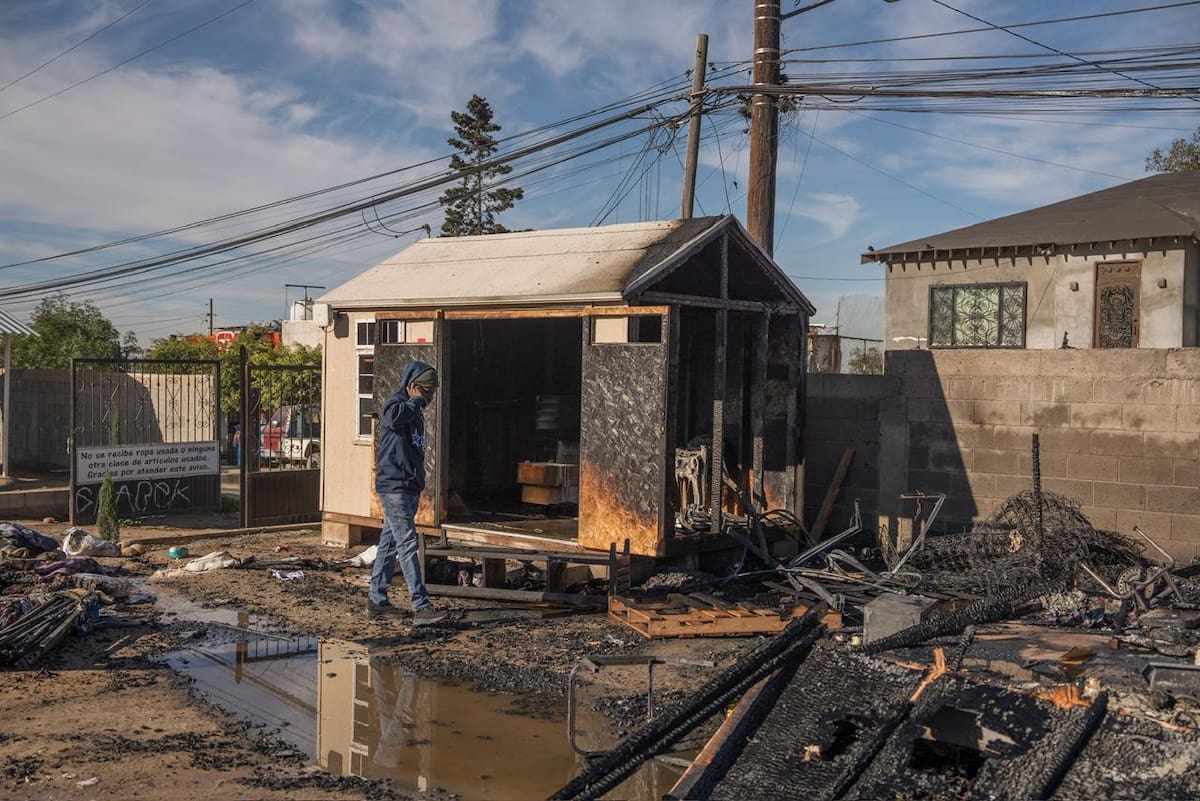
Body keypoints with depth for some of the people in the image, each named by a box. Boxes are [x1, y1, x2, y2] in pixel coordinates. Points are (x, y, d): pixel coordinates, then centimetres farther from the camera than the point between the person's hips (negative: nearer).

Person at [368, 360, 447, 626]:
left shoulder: (415, 412, 19)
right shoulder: (394, 404, -11)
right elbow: (395, 417, -37)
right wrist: (417, 401, -21)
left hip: (409, 488, 10)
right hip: (394, 487, -10)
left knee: (390, 543, 14)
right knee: (408, 544, -13)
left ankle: (376, 599, 23)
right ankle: (421, 607, -18)